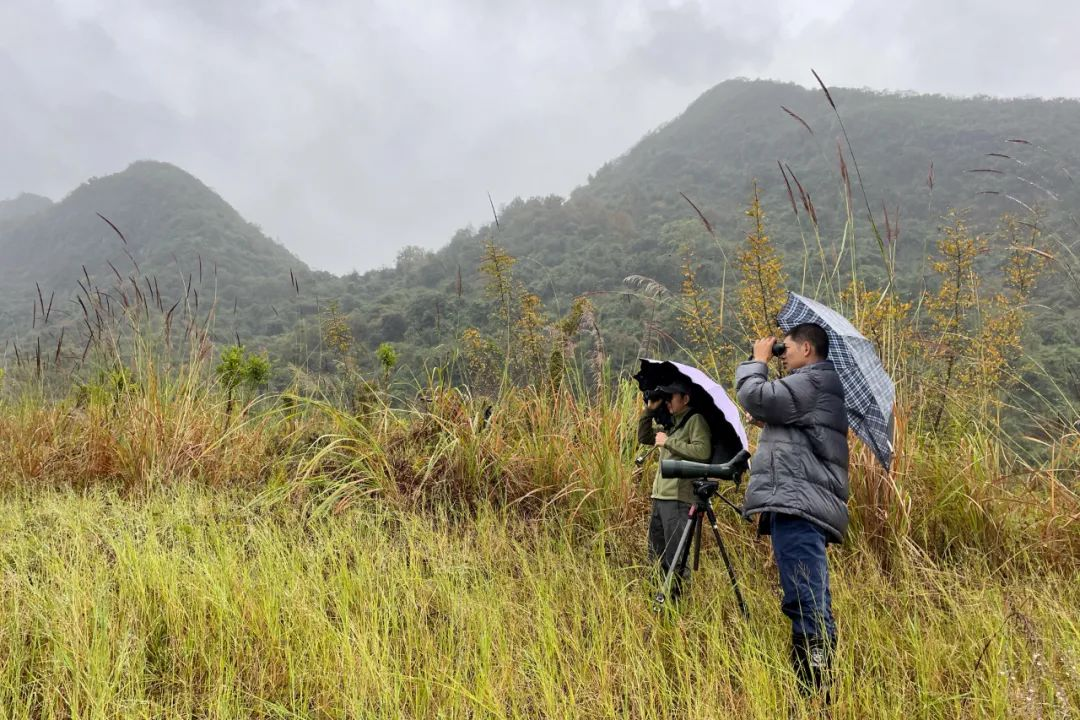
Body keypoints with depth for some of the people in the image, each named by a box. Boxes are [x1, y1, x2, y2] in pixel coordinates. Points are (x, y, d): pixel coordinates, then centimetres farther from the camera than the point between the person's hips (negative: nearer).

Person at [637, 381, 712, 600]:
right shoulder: (671, 423, 20)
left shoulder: (695, 420, -6)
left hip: (678, 499, -9)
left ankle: (676, 597, -4)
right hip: (659, 497, 9)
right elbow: (643, 438, 23)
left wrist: (668, 442, -15)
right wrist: (650, 410, 11)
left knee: (675, 557, -10)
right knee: (657, 556, 14)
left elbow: (703, 451, -20)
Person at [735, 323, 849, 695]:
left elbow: (754, 396, -11)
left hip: (798, 508, -11)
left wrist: (758, 360, 6)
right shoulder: (817, 386, 28)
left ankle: (817, 691, -20)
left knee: (805, 603, -16)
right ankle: (818, 691, 12)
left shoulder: (811, 383, -4)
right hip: (802, 508, 11)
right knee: (813, 606, 9)